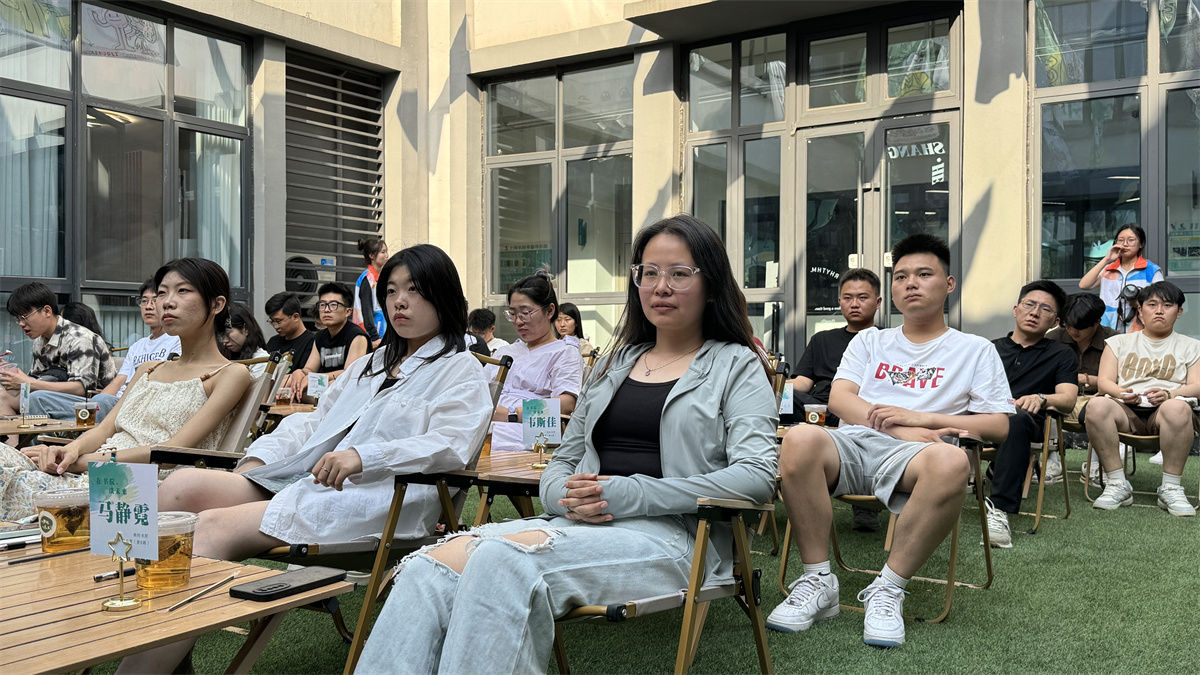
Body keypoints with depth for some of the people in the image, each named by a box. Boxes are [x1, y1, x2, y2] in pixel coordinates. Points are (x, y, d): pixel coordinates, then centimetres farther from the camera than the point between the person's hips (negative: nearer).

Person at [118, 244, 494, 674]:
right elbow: (314, 423, 28)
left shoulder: (461, 372, 7)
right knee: (182, 486, -16)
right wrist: (258, 459, 9)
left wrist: (363, 457, -25)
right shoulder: (370, 365, 32)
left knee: (213, 527, -25)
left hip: (375, 498, -7)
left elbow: (450, 445, -11)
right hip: (305, 479, 8)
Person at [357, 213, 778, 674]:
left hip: (671, 534, -5)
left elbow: (758, 475, -7)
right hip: (579, 524, 5)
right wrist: (566, 496, -2)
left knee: (501, 558, -34)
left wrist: (629, 495, -15)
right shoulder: (616, 364, 25)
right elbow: (563, 460, 26)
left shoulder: (737, 366, 9)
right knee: (429, 565, -24)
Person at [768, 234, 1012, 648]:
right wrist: (901, 430, -7)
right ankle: (818, 582, -22)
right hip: (853, 442, 2)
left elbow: (999, 426, 11)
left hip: (910, 457, -1)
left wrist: (921, 418, -3)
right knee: (800, 439, -34)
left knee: (950, 463, -40)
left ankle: (888, 590, -24)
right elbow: (839, 399, 11)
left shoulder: (975, 350, 21)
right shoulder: (869, 341, 28)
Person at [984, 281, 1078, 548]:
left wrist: (1041, 399, -18)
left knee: (1016, 418, -41)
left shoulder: (1060, 354, 23)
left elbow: (1068, 400, 5)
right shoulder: (990, 348, 29)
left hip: (1023, 419, -2)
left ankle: (1000, 510, -47)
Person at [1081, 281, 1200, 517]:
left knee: (1177, 408, -39)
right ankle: (1117, 484, -26)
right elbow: (1105, 380, 11)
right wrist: (1120, 393, -14)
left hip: (1164, 414, -1)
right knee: (1097, 405, -35)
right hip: (1125, 411, 1)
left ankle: (1171, 488, -27)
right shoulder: (1119, 342, 24)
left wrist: (1170, 394, -17)